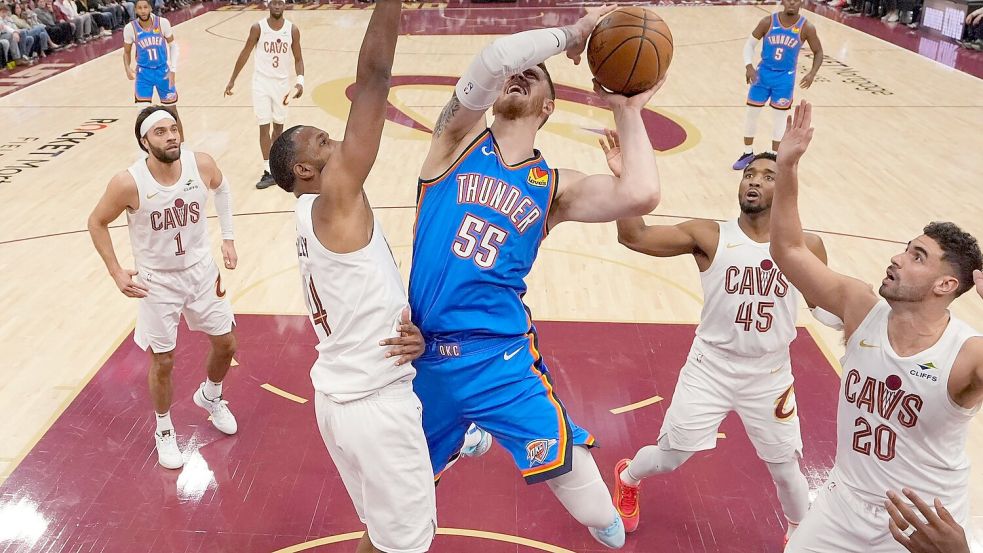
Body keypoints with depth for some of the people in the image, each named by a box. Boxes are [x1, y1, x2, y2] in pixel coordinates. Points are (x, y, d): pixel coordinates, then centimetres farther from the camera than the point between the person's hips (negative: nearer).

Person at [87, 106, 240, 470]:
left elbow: (222, 188, 8)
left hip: (201, 270, 3)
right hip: (156, 281, -3)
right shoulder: (128, 183, -25)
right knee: (163, 362, 6)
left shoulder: (202, 164, -17)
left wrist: (228, 238, 4)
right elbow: (96, 223, -7)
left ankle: (209, 397, 45)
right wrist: (117, 273, -10)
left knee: (226, 345, 14)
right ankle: (164, 430, 32)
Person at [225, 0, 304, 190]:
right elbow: (245, 54, 1)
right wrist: (232, 80, 3)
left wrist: (300, 80, -16)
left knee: (278, 125, 12)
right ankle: (269, 172, -4)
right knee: (264, 127, -5)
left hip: (282, 83, 2)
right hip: (261, 82, -2)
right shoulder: (258, 27, -8)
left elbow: (298, 59, 2)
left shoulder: (292, 30, -4)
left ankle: (273, 162, 30)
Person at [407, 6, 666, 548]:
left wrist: (627, 111, -3)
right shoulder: (460, 137, 1)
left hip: (500, 357, 0)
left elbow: (641, 196, -15)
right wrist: (571, 33, -6)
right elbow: (496, 56, -18)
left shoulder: (556, 185, 5)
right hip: (423, 353, 1)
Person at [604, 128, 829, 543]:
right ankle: (627, 477, 43)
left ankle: (801, 532, 46)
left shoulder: (806, 246, -8)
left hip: (770, 376, 1)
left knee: (785, 468, 15)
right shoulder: (709, 236, -13)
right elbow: (634, 237, -23)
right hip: (710, 369, -1)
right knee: (669, 457, 8)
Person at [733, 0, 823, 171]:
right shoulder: (768, 22, -10)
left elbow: (818, 52, 1)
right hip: (763, 73, 1)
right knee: (750, 114, 8)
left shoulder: (806, 28, -10)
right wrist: (749, 66, -16)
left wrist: (812, 73, -14)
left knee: (779, 119, 6)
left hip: (785, 78, -1)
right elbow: (750, 44, -1)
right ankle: (748, 153, 26)